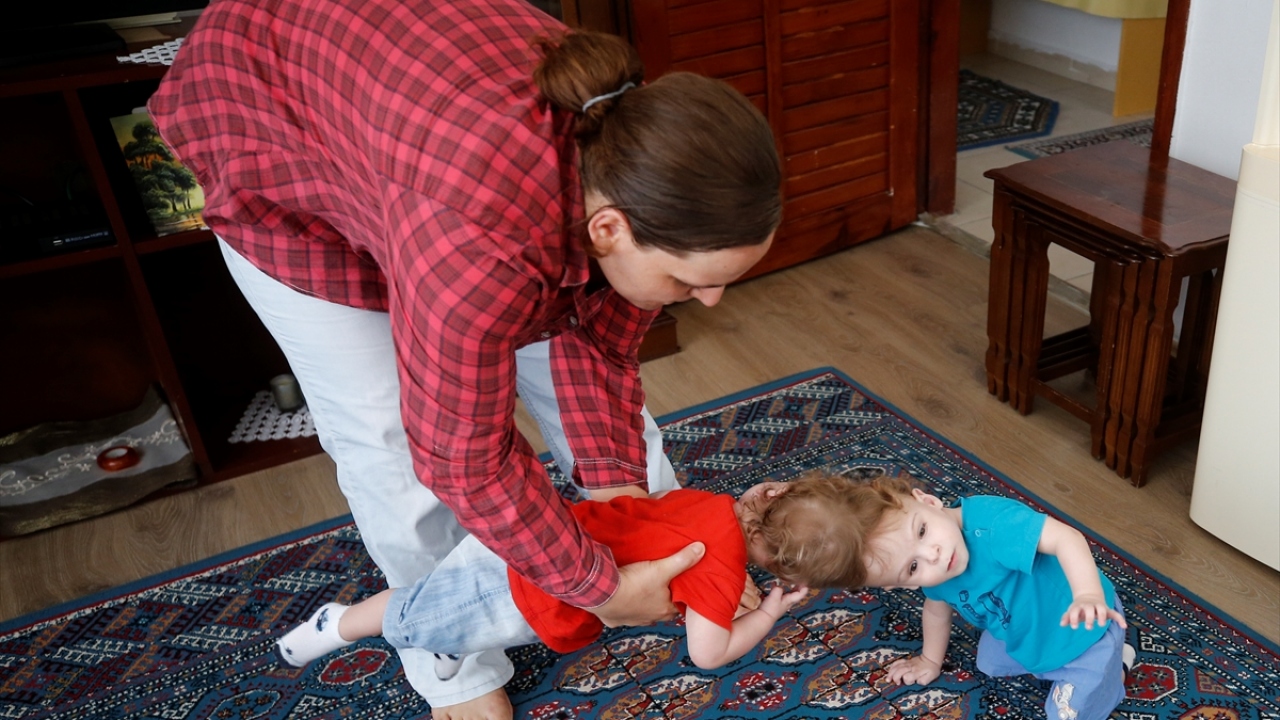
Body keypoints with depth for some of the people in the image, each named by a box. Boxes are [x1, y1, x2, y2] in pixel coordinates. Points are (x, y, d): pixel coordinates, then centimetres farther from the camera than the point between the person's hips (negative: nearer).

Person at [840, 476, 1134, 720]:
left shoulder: (991, 523, -42)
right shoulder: (933, 574, -14)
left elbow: (1066, 538, -48)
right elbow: (937, 609, 7)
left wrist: (1089, 596, -62)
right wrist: (930, 660, 19)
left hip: (1084, 629, -7)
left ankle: (1115, 663, 20)